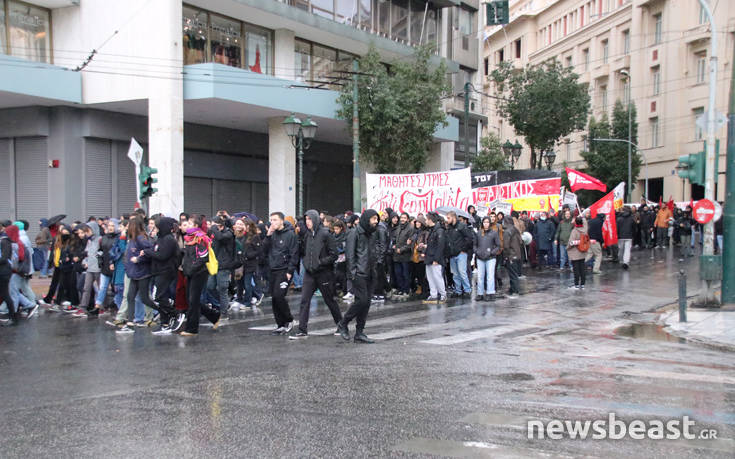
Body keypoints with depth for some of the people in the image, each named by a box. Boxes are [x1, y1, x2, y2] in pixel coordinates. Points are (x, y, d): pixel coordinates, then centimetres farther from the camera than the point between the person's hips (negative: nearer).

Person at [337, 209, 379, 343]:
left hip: (368, 274, 8)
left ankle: (359, 333, 12)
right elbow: (350, 254, -11)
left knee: (366, 302, 5)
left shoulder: (372, 234, 16)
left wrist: (374, 269, 15)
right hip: (358, 273, -8)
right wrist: (353, 272, -16)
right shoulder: (355, 233, -8)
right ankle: (343, 324, 5)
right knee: (362, 300, -13)